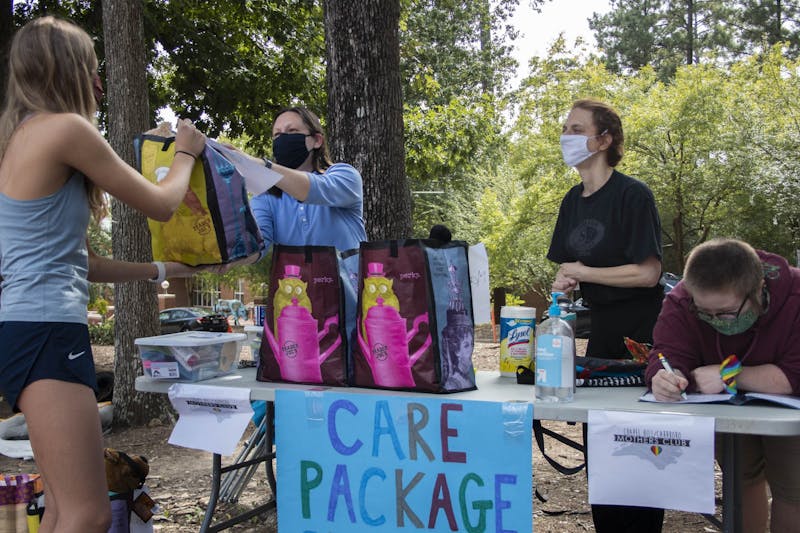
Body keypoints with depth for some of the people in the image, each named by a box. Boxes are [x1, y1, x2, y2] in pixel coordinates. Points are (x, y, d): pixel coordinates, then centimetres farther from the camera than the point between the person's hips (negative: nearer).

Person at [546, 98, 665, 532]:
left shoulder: (632, 195, -14)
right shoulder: (573, 202, 8)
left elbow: (647, 273, -20)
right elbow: (568, 266, 15)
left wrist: (581, 272, -14)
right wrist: (564, 281, -8)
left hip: (642, 333, -7)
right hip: (602, 329, 7)